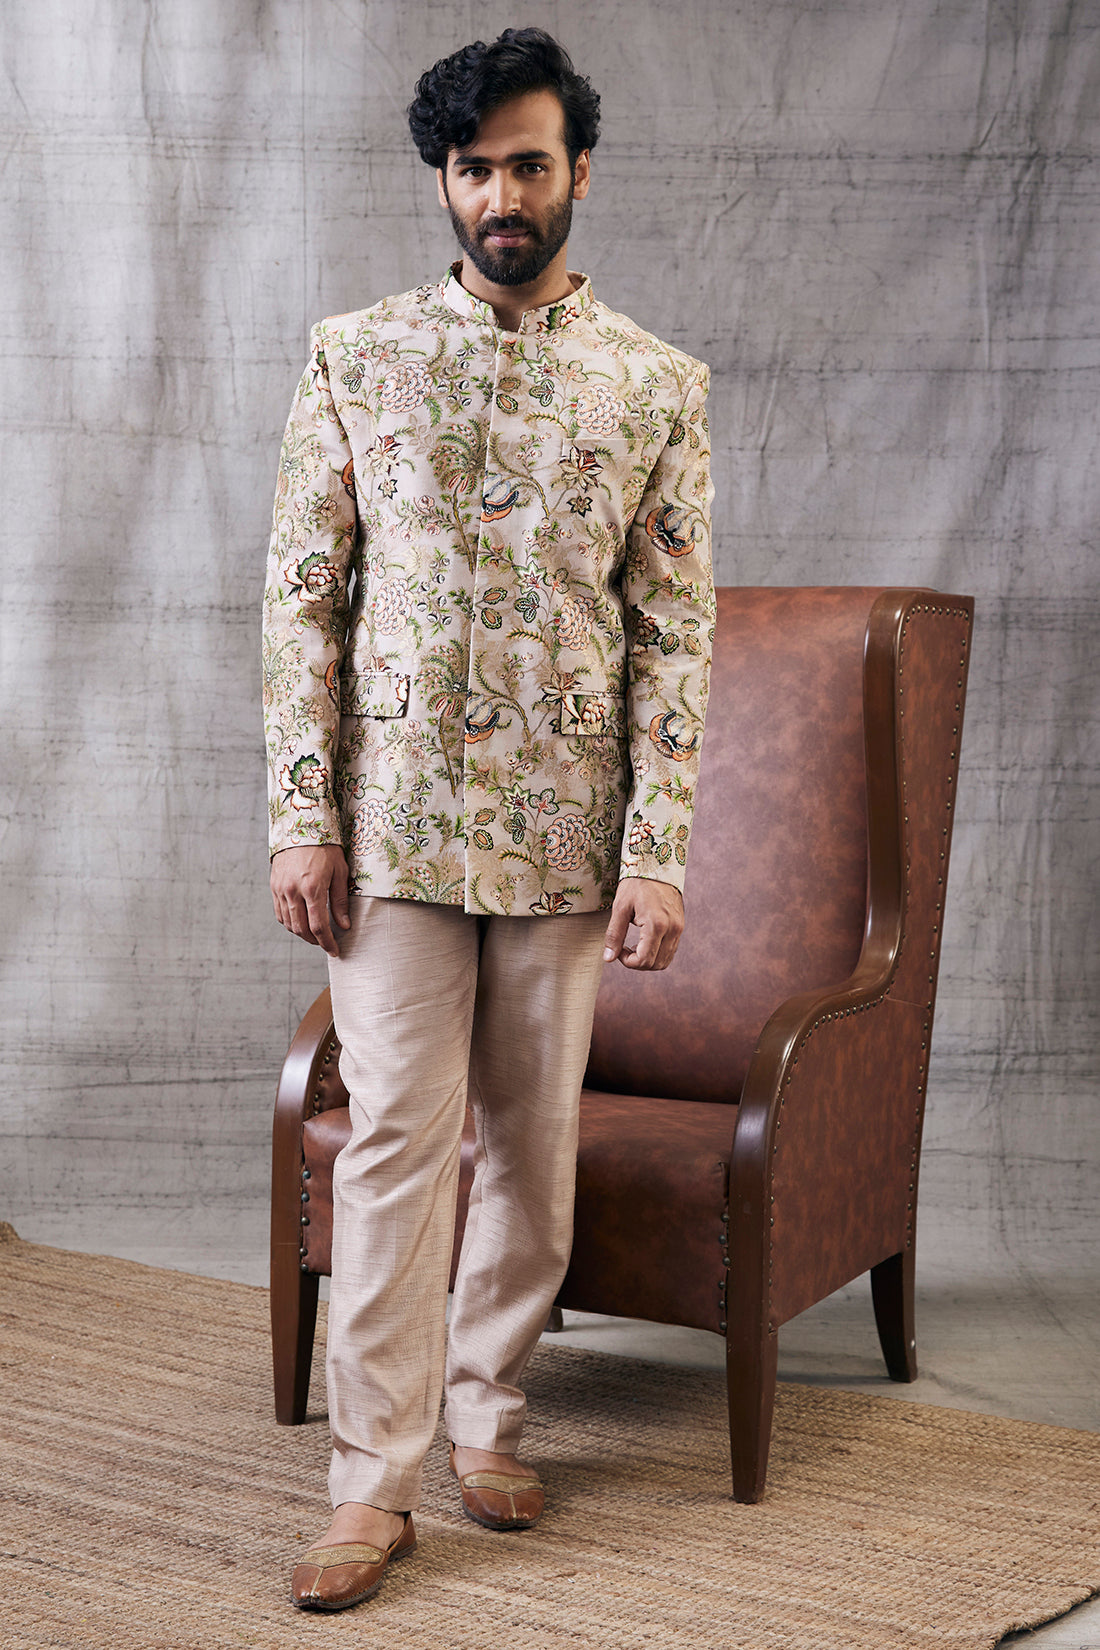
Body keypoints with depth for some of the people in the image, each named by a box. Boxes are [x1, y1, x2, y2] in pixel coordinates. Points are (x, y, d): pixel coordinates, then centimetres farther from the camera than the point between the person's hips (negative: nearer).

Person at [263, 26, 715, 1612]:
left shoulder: (657, 387, 3)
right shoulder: (357, 357, 3)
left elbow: (676, 634, 1)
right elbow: (303, 592, 2)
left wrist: (657, 853, -5)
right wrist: (303, 815, -6)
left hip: (563, 825, 1)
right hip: (397, 811, -1)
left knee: (535, 1141, 9)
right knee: (398, 1135, -3)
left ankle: (488, 1417, 28)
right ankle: (375, 1481, 6)